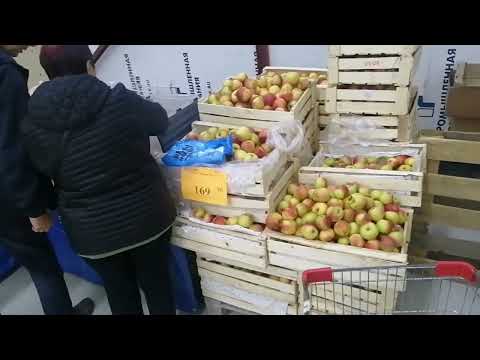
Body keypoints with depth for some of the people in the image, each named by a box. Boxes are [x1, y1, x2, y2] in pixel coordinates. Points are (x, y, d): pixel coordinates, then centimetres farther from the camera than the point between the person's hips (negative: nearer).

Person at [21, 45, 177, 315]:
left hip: (90, 230, 2)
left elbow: (44, 174, 2)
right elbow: (161, 121, 2)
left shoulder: (33, 124, -11)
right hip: (145, 215, -1)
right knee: (157, 284, 21)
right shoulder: (121, 102, -16)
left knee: (119, 291, 23)